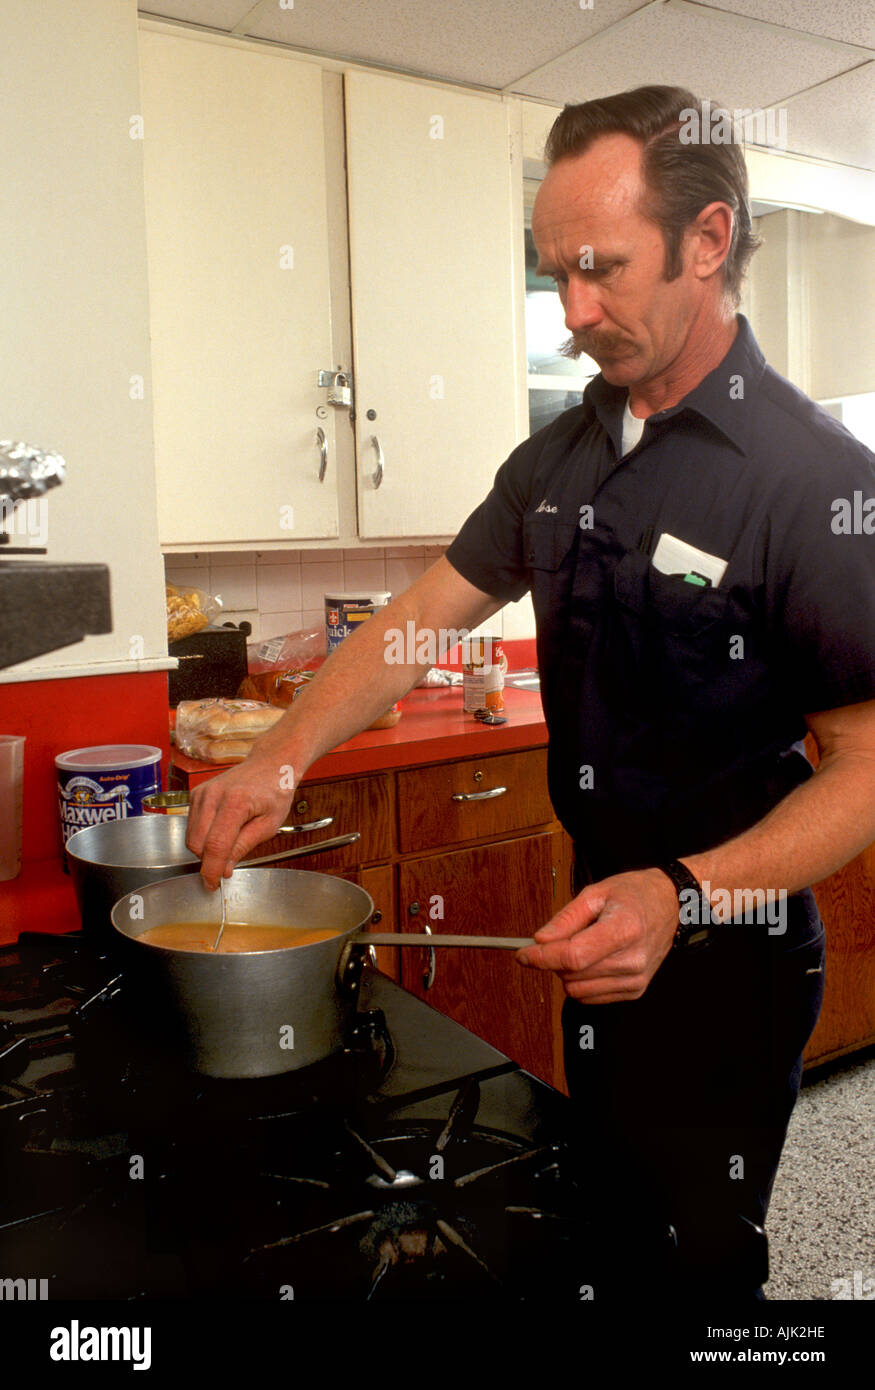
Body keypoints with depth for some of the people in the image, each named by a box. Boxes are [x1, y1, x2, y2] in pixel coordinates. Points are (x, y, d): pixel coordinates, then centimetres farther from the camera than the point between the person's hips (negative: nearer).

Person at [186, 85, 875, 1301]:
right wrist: (282, 760, -6)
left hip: (728, 955, -6)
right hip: (600, 922, 6)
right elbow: (430, 612, 4)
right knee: (606, 1213, 26)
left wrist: (683, 898, -33)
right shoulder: (562, 455, 1)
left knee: (695, 1253, 13)